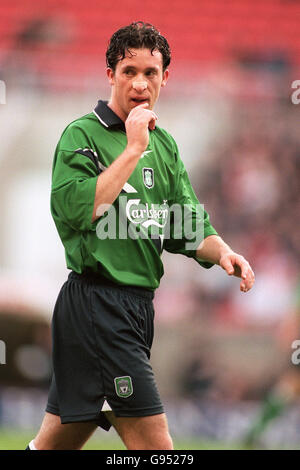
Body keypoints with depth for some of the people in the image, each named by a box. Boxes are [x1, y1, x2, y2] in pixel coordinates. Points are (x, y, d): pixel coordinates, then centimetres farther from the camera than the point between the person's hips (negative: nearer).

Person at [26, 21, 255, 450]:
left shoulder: (164, 145, 16)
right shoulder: (83, 135, -6)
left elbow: (187, 226, 17)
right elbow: (76, 209, -20)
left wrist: (222, 252, -4)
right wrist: (134, 150, -16)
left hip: (139, 303, 7)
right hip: (96, 302, -7)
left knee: (57, 442, 12)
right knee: (155, 443, -11)